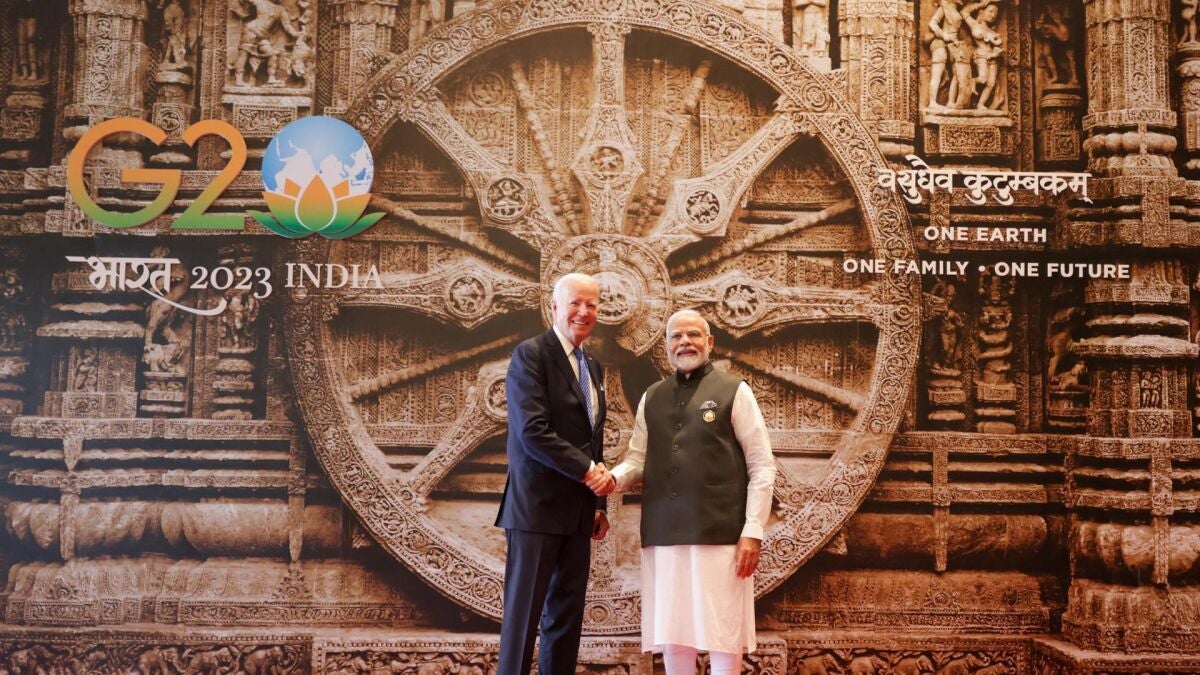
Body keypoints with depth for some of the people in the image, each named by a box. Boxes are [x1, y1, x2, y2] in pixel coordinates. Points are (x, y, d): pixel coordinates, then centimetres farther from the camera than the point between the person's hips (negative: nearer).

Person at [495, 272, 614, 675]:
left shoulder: (592, 367, 17)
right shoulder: (530, 355, -7)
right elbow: (532, 431, -18)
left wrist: (598, 503, 15)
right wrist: (586, 470, -15)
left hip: (578, 509, 7)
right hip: (537, 504, -7)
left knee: (568, 612, 9)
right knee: (525, 609, -3)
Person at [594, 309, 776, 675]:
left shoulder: (734, 391, 2)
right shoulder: (651, 398, 15)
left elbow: (762, 467, -1)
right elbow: (638, 459, 14)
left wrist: (753, 531, -8)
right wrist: (615, 477, -9)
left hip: (719, 533, -4)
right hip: (664, 534, 4)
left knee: (722, 633, 0)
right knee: (671, 633, 8)